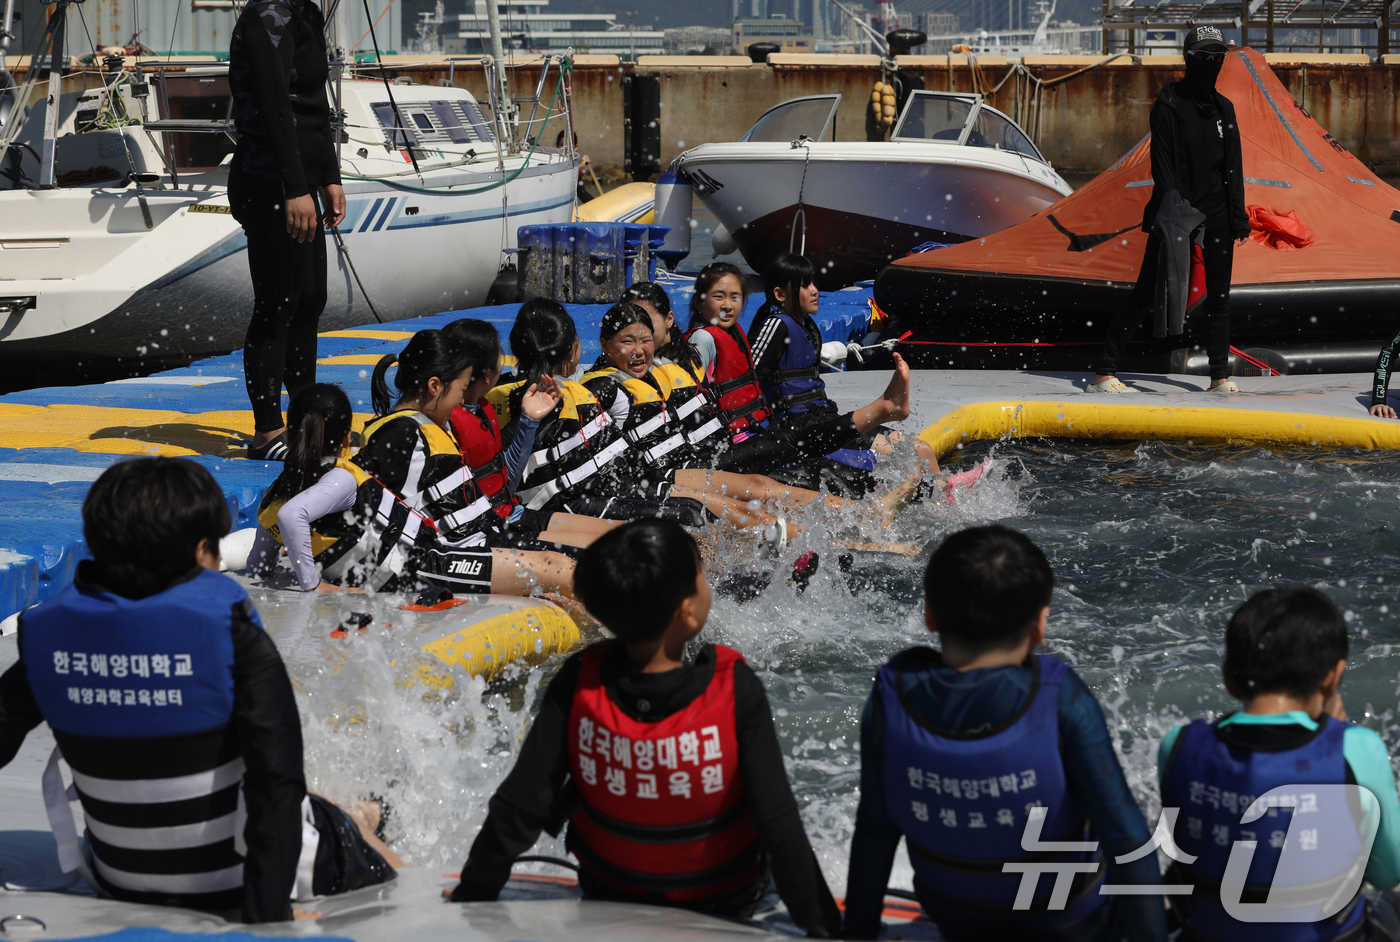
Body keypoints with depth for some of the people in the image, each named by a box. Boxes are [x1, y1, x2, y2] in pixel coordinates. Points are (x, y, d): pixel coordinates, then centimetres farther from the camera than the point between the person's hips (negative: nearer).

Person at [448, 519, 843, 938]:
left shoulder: (578, 684, -25)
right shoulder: (736, 690, -30)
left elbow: (515, 814, -20)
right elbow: (781, 829, -29)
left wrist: (467, 902, -5)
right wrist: (825, 931, -18)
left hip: (605, 901, 2)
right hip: (728, 904, -2)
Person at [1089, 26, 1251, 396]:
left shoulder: (1224, 108, 13)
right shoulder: (1169, 103, -5)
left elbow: (1233, 168, 15)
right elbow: (1163, 162, -12)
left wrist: (1238, 216, 9)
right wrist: (1170, 202, -24)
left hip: (1216, 213, 6)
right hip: (1174, 211, -6)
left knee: (1219, 295, 5)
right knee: (1146, 292, -7)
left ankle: (1220, 376, 12)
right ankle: (1105, 372, -4)